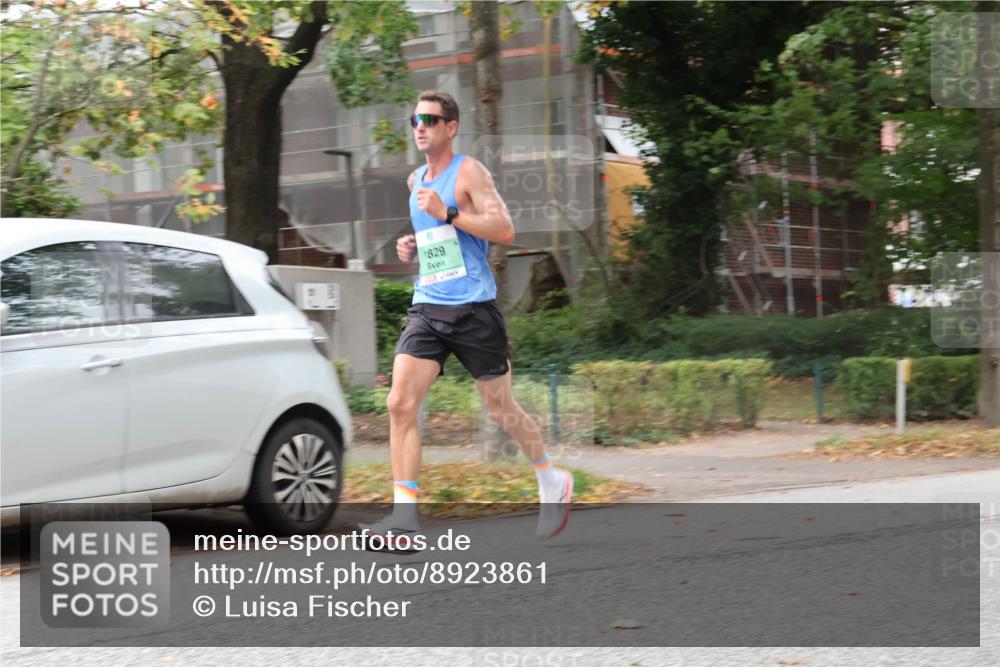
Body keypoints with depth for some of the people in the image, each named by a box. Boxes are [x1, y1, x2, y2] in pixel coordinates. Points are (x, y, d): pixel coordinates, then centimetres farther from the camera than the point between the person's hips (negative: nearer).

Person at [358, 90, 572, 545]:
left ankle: (553, 483, 29)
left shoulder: (468, 171, -6)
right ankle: (404, 513, -12)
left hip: (472, 308, -6)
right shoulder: (415, 180, 15)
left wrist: (447, 213, -22)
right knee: (400, 403, -12)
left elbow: (505, 231, -16)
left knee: (500, 409, 6)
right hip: (427, 307, 6)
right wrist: (413, 247, 10)